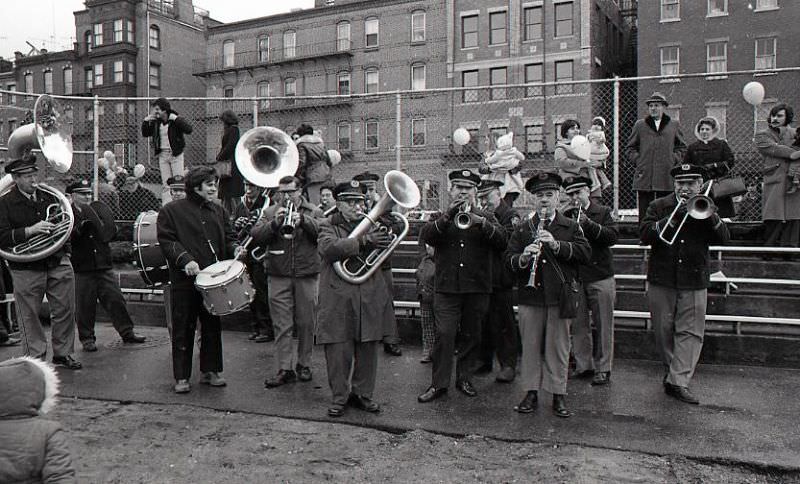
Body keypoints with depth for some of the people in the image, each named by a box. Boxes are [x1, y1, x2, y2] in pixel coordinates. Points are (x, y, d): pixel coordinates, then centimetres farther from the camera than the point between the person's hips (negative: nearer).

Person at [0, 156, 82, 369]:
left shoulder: (48, 196, 11)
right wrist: (31, 230, -21)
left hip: (58, 263, 4)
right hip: (26, 269, -3)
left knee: (65, 310, 6)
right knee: (29, 316, 5)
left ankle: (62, 354, 21)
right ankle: (35, 358, 18)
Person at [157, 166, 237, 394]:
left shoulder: (218, 210, 15)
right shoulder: (171, 210, 0)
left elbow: (228, 236, 18)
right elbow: (166, 241, -6)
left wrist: (234, 248, -4)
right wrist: (185, 259, -20)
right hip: (185, 280, -4)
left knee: (212, 325, 10)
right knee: (183, 329, 2)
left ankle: (211, 370, 23)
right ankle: (181, 377, 11)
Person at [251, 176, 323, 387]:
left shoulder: (314, 212, 7)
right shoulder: (270, 213, 10)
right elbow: (256, 237, -3)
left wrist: (303, 219, -23)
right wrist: (274, 223, -18)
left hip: (307, 275, 0)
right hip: (278, 277, 1)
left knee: (306, 324, 7)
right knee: (281, 325, 0)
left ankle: (303, 364, 22)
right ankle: (285, 369, 5)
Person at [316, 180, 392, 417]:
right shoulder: (328, 225, 3)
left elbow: (385, 244, 3)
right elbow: (329, 248, -17)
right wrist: (363, 241, -28)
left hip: (370, 297, 3)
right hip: (338, 298, -3)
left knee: (367, 349, 9)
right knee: (338, 350, 1)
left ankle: (362, 393, 24)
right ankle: (339, 396, 16)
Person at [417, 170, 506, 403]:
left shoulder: (486, 217, 12)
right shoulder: (441, 218, 10)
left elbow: (501, 240, -6)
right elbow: (425, 236, -10)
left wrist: (480, 222, -22)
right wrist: (448, 216, -22)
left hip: (477, 288, 1)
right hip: (447, 288, -1)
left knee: (472, 336, 9)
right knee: (444, 335, -7)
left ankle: (465, 378, 23)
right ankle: (439, 384, 2)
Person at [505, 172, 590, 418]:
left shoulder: (571, 227, 9)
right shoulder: (522, 228, 10)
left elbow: (585, 253, -5)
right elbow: (509, 258, 3)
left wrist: (557, 245, -17)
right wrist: (523, 257, -19)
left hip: (560, 296, -1)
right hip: (530, 296, 1)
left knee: (558, 346, 4)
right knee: (530, 345, 7)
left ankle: (559, 395, 15)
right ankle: (531, 392, 18)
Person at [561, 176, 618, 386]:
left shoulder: (603, 212, 3)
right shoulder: (566, 217, 10)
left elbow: (613, 236, -12)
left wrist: (588, 223, -21)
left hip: (600, 277, -3)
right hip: (574, 278, 3)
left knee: (603, 325, 1)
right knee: (579, 325, 8)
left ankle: (603, 369, 9)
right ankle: (583, 365, 19)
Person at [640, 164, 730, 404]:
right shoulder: (658, 206, 5)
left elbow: (723, 238, -5)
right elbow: (645, 234, -10)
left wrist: (710, 217, -19)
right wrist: (673, 219, -19)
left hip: (694, 283, 0)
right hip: (661, 281, 0)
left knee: (690, 333, -5)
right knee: (664, 331, 8)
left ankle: (679, 381, -3)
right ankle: (671, 371, 27)